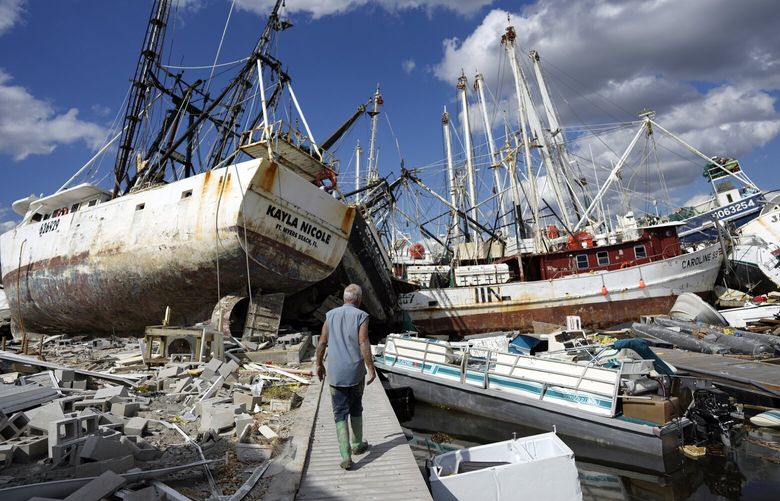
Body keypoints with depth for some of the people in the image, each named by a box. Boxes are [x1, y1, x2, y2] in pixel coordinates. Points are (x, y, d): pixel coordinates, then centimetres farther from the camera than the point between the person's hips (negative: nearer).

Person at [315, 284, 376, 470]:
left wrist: (319, 364, 16)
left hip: (335, 374, 2)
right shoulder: (361, 316, -8)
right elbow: (364, 344, -16)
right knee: (356, 409, 21)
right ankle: (357, 445, 34)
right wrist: (371, 368, -10)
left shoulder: (331, 315, 3)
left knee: (340, 414, 7)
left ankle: (346, 457, 0)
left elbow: (322, 343, 4)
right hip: (356, 372, -1)